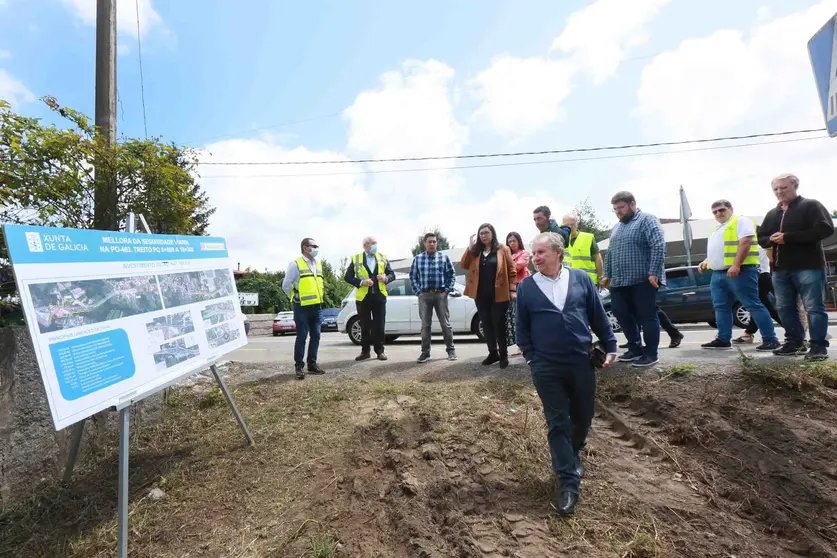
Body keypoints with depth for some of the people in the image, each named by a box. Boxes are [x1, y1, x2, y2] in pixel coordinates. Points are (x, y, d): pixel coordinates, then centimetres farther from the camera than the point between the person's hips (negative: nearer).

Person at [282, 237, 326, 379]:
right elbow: (286, 285, -4)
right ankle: (299, 366, 9)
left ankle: (312, 364, 19)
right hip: (302, 307, -6)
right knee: (302, 337, -2)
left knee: (315, 336, 9)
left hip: (317, 306, 6)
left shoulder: (318, 264, 14)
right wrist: (295, 298, 5)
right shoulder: (295, 264, -7)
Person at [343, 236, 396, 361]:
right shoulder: (356, 259, 1)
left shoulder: (382, 258, 8)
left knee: (380, 325, 2)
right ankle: (365, 351, 17)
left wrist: (386, 278, -13)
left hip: (379, 296, 1)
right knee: (365, 326, 6)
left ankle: (380, 351, 13)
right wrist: (361, 282, -16)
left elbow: (392, 274, 10)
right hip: (363, 297, -1)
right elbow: (347, 277, -2)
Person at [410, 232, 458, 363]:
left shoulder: (444, 257, 3)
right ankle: (425, 352, 12)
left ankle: (451, 349, 17)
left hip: (440, 294, -1)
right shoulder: (418, 259, 6)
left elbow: (452, 274, 5)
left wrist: (447, 290, -3)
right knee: (425, 325, 4)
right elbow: (412, 276, 10)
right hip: (424, 295, 1)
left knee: (445, 324, 3)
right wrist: (418, 290, 1)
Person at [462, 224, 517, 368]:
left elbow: (511, 270, -2)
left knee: (499, 325, 3)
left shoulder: (503, 249, 0)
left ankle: (503, 355, 17)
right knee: (486, 325, 11)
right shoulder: (475, 251, 11)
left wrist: (512, 290, -9)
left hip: (498, 295, -4)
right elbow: (464, 265, 0)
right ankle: (493, 353, 24)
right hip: (481, 296, 4)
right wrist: (470, 246, -7)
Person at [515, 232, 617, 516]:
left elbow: (599, 316, 7)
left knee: (582, 418, 17)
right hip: (546, 368, -1)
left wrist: (610, 346, 8)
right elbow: (522, 327, 4)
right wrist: (531, 357, 0)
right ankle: (569, 482, 15)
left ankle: (573, 454, 46)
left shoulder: (580, 278, -1)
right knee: (557, 424, 3)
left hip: (582, 362, 2)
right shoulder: (526, 287, -2)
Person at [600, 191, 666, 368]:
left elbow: (659, 246, -16)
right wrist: (607, 275, 17)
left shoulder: (647, 220, -6)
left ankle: (651, 354, 10)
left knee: (647, 316, 0)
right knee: (622, 315, 11)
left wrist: (653, 273, -21)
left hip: (643, 280, -8)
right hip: (619, 282, 8)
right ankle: (635, 348, 25)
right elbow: (610, 253, 22)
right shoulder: (617, 227, 19)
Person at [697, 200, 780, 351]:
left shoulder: (741, 221, -2)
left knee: (753, 305, -7)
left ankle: (771, 339, -2)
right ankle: (723, 339, 14)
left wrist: (736, 265, -25)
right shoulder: (718, 229, 25)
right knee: (721, 307, 8)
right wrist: (706, 262, 13)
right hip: (718, 273, 9)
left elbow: (745, 242, -16)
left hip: (739, 271, -9)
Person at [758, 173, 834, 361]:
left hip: (808, 266, -6)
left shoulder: (811, 205, 1)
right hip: (780, 269, 6)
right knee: (784, 308, 9)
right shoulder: (772, 214, 19)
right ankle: (794, 343, 18)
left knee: (814, 308, -4)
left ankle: (819, 346, 1)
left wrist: (788, 237, -18)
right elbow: (761, 238, 19)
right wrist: (771, 239, -5)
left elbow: (825, 229, -13)